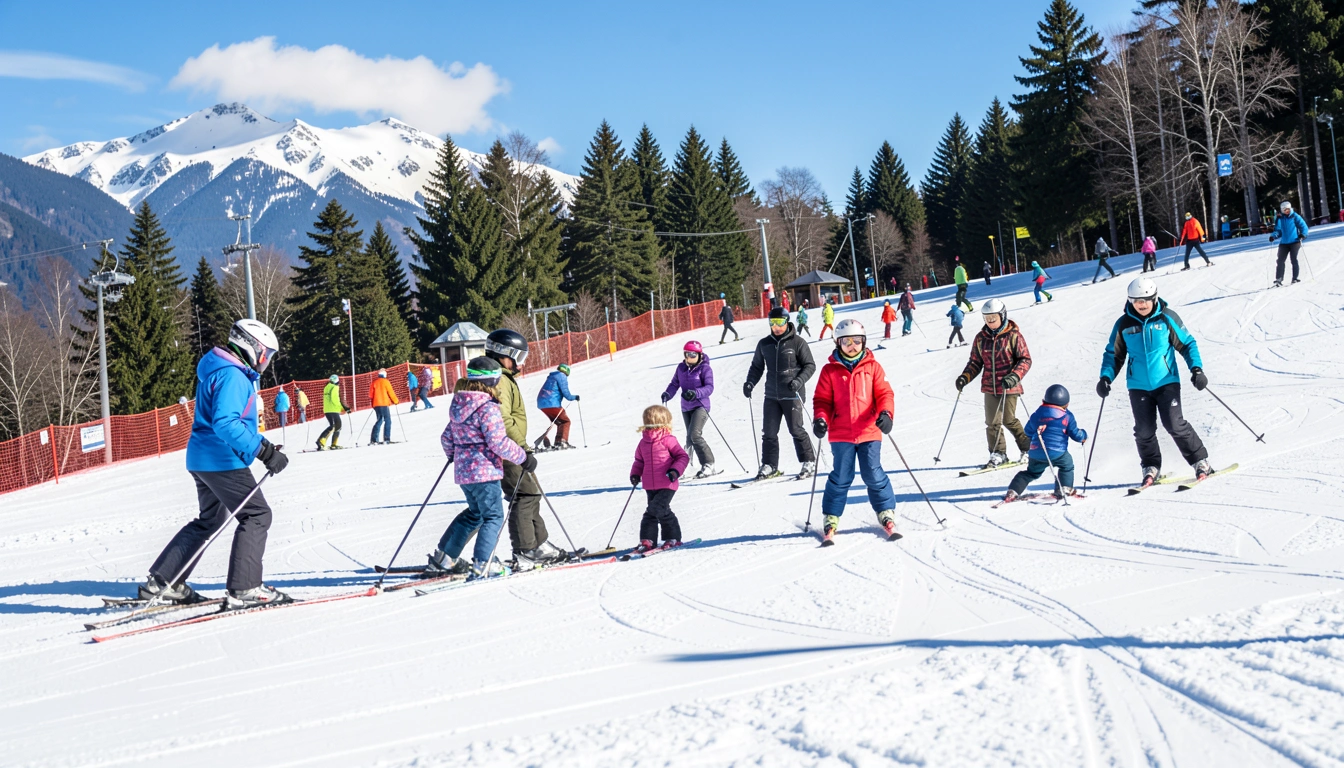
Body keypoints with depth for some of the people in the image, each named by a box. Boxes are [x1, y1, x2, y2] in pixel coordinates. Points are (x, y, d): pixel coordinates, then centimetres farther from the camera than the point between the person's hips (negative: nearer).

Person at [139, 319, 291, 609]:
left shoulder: (225, 371, 16)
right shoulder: (232, 376, -17)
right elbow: (226, 424, -28)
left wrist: (263, 445, 24)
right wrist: (264, 451, -29)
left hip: (203, 459, 11)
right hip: (222, 460, -11)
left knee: (210, 519, 21)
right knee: (257, 515, -6)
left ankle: (161, 583, 21)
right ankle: (244, 589, -10)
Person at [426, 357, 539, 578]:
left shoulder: (458, 405, 9)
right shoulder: (488, 408, -17)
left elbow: (447, 437, 17)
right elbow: (498, 442, -21)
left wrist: (453, 455, 37)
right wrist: (523, 458, -11)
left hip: (463, 471, 9)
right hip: (484, 471, -9)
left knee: (474, 513, 23)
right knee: (493, 517, 1)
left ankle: (442, 559, 25)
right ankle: (480, 566, -8)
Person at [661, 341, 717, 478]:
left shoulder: (704, 368, -9)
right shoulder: (681, 368, 8)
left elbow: (709, 387, -16)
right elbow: (675, 384, 12)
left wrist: (696, 393, -32)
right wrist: (667, 394, -8)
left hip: (700, 406, -7)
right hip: (686, 407, 7)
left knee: (694, 435, -21)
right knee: (690, 439, 9)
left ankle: (708, 465, -14)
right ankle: (707, 466, 18)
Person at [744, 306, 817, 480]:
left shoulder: (797, 342, -4)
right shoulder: (764, 344, 9)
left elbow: (810, 366, -3)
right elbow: (757, 366, 18)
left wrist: (798, 381, -19)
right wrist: (750, 382, 1)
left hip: (792, 395, -4)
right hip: (771, 395, 5)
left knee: (796, 430, -1)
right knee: (769, 432, 4)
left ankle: (809, 463, 12)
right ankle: (769, 465, 13)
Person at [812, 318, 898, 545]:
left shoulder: (872, 367, 5)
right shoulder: (830, 370, 3)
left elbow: (884, 393, 2)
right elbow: (822, 399, 5)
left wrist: (885, 413, -17)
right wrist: (820, 419, -13)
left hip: (869, 432, 0)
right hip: (841, 434, 0)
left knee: (874, 475, 1)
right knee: (841, 478, 2)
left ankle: (886, 513, 16)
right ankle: (831, 519, 13)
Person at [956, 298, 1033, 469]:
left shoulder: (1013, 336, -6)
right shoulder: (981, 338, 7)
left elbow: (1025, 359, -7)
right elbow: (975, 362, 13)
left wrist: (1015, 376, -23)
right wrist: (965, 377, -3)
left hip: (1009, 387, -4)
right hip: (989, 387, 4)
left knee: (1009, 420, -1)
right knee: (992, 422, 3)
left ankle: (1028, 449, 18)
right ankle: (998, 454, 14)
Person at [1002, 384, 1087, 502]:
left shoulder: (1038, 414, 9)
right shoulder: (1067, 416, 1)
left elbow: (1028, 431, 18)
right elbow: (1075, 434, 4)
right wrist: (1083, 435, 25)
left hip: (1036, 454, 3)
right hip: (1057, 453, -3)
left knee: (1031, 472, 20)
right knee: (1067, 466, 25)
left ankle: (1012, 492, 7)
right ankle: (1064, 489, 12)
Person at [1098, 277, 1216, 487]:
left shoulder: (1166, 317, -4)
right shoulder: (1124, 324, 1)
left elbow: (1187, 344, 4)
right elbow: (1113, 354, 11)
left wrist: (1196, 368, -8)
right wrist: (1106, 377, -4)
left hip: (1166, 382, -2)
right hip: (1138, 386, 2)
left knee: (1175, 424, -10)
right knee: (1144, 430, 0)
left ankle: (1201, 462, 4)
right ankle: (1151, 468, 20)